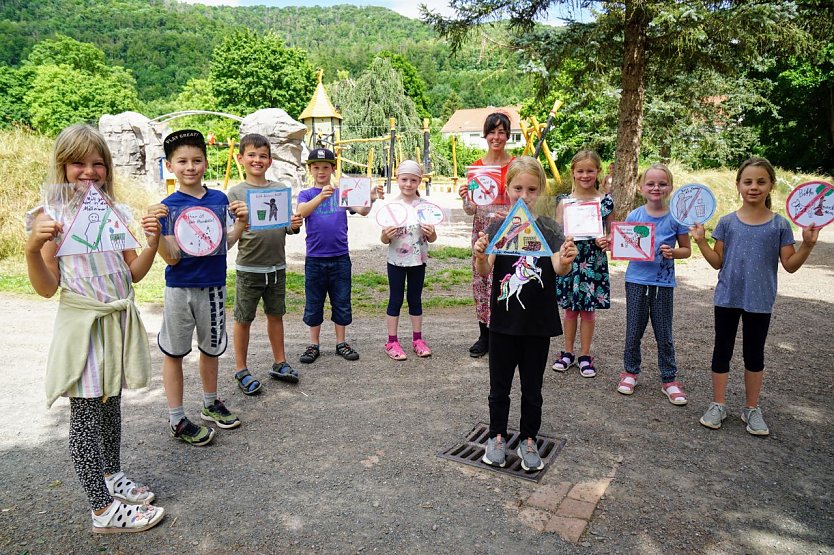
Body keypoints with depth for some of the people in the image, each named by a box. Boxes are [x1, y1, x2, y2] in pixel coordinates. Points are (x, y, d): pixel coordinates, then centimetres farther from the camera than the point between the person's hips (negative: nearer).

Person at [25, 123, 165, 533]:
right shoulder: (51, 216, -7)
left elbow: (133, 273, 9)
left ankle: (111, 476, 38)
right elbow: (47, 288, -9)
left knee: (111, 406, 19)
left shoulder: (113, 212, 7)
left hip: (120, 321, 5)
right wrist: (33, 249, -25)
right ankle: (104, 510, 16)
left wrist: (153, 242, -7)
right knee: (87, 415, 5)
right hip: (84, 325, -5)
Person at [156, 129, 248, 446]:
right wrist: (155, 236, -30)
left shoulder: (220, 199, 1)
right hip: (180, 288, -3)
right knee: (174, 352, 7)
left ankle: (211, 404, 38)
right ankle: (177, 420, 20)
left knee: (211, 348, 18)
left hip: (213, 286, 4)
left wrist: (241, 223, -8)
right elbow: (172, 258, -13)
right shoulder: (168, 206, -9)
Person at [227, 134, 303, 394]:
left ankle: (279, 363, 30)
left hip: (277, 265, 3)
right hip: (249, 267, -3)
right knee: (244, 319, 7)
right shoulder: (236, 192, -4)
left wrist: (293, 226, -11)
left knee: (276, 314, 15)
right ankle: (241, 370, 21)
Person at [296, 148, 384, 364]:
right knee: (313, 304, 8)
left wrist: (371, 200, -31)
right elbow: (302, 212, -20)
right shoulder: (306, 194, 2)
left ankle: (341, 343, 21)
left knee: (342, 303, 9)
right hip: (315, 259, -1)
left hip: (340, 257, 1)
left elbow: (362, 211, -9)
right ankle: (314, 345, 21)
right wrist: (321, 196, -38)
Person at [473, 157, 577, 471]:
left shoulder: (549, 229, -3)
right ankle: (497, 437, 32)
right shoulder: (497, 228, -3)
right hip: (504, 321, 0)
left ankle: (528, 440, 31)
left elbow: (559, 269, -16)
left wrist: (566, 262, -39)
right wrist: (480, 257, -34)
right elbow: (485, 272, -12)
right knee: (500, 385, 13)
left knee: (532, 387, 14)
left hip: (538, 323, 0)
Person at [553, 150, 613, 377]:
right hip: (570, 261, 1)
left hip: (594, 262, -1)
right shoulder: (565, 201, 0)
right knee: (570, 309, 11)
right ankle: (568, 352, 25)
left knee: (588, 309, 7)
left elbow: (610, 234, 5)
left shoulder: (606, 202, 0)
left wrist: (606, 242, -16)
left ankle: (585, 356, 20)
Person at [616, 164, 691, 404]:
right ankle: (630, 371, 28)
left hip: (663, 282, -1)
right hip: (637, 280, 1)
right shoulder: (634, 215, 0)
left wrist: (673, 252, -16)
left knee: (664, 334, 8)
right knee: (634, 330, 10)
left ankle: (669, 379, 22)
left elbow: (686, 249, 4)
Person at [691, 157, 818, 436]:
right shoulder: (727, 222, -2)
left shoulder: (779, 225, -3)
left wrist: (808, 245, -16)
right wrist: (701, 241, -12)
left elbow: (790, 265, -2)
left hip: (759, 300, 0)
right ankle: (718, 405, 22)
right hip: (727, 297, 0)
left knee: (754, 354, 12)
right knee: (722, 350, 9)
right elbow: (717, 262, 0)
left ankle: (751, 408, 27)